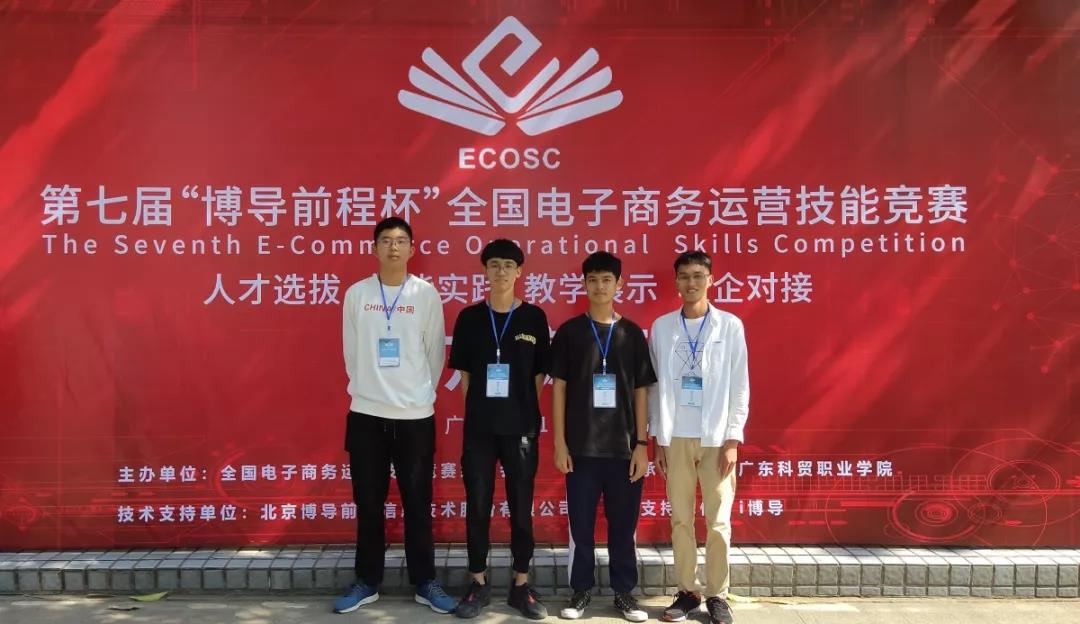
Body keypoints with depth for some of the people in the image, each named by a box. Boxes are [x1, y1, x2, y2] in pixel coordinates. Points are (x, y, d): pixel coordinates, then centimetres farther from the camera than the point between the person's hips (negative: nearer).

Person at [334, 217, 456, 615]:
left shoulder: (427, 294, 0)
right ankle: (367, 582, 23)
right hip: (366, 413, 1)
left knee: (418, 503, 7)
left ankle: (425, 582, 19)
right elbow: (351, 352, 8)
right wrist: (367, 390, 10)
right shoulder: (356, 294, 3)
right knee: (368, 504, 9)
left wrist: (419, 395, 8)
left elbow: (435, 352, 5)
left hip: (416, 414, -1)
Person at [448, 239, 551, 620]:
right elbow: (464, 373, 7)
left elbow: (539, 375, 4)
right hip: (479, 427, 1)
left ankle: (521, 585, 20)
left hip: (521, 427, -1)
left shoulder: (534, 318, 2)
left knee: (521, 508, 7)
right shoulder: (469, 318, 4)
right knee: (477, 508, 7)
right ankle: (478, 585, 20)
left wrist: (525, 412, 0)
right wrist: (479, 407, 1)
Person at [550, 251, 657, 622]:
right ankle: (581, 590, 21)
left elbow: (640, 392, 5)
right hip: (581, 445, 0)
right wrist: (559, 442, -3)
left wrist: (642, 444, -1)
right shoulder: (569, 332, 2)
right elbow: (558, 388, 2)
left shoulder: (633, 334, 4)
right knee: (580, 523, 7)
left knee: (623, 523, 8)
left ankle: (624, 592, 22)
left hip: (624, 446, 1)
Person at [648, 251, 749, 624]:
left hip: (716, 438, -1)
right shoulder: (661, 327, 4)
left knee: (718, 521, 3)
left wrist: (733, 440, -5)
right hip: (676, 437, 2)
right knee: (681, 519, 7)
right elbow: (655, 385, 6)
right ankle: (688, 591, 20)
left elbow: (739, 386, 0)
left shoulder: (730, 326, 0)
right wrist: (658, 439, 3)